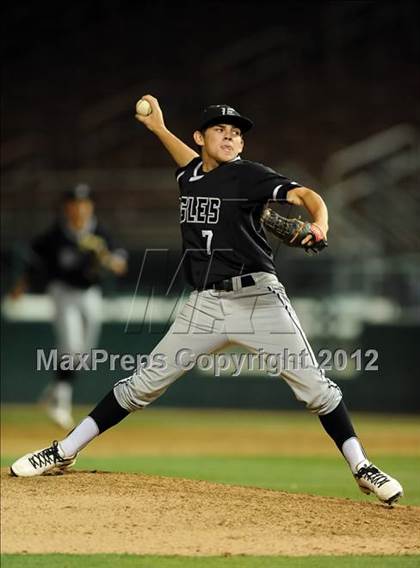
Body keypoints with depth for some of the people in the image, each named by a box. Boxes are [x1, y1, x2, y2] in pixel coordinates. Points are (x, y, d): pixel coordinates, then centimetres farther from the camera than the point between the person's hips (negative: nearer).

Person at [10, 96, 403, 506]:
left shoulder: (248, 175, -6)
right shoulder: (189, 176, 13)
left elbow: (305, 195, -20)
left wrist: (319, 226, -39)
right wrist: (158, 128, 36)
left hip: (257, 298, -5)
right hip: (204, 304, 5)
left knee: (313, 386, -9)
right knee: (144, 383, 6)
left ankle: (362, 469, -1)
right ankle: (64, 453, 12)